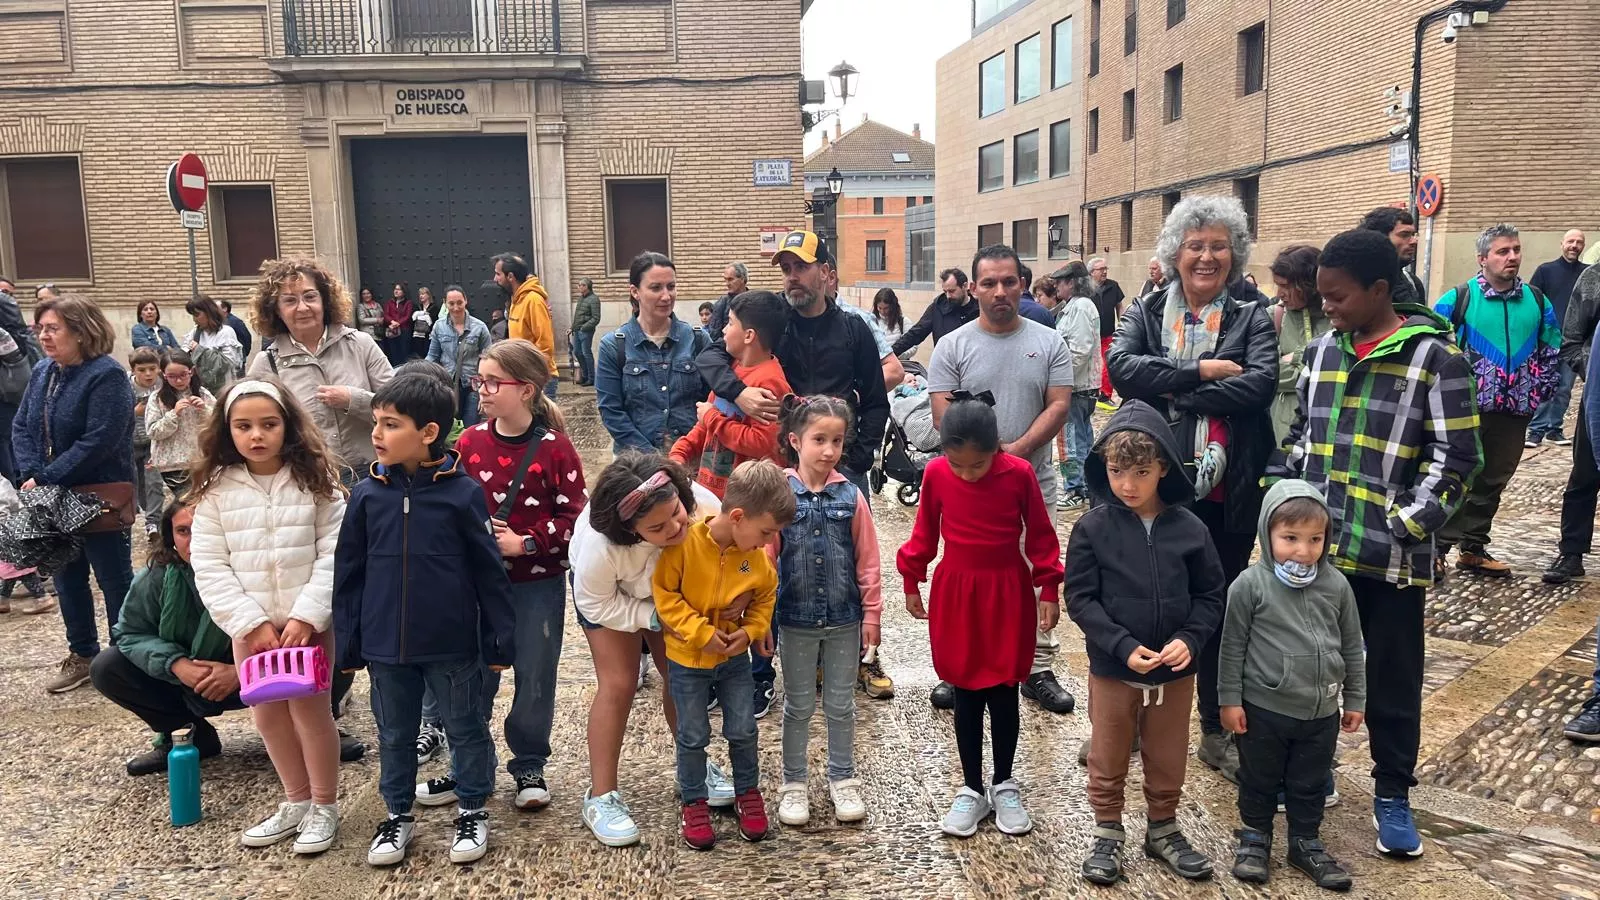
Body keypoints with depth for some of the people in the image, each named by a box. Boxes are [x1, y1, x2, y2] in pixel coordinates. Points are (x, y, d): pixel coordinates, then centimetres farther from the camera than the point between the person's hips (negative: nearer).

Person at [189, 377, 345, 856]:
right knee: (267, 712, 13)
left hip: (308, 620, -3)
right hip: (250, 624, 3)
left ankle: (324, 806, 21)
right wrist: (250, 622, -12)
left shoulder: (315, 481, -6)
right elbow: (208, 565, -3)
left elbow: (334, 554, -9)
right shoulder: (215, 489, -1)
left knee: (310, 707, 3)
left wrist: (306, 615, -18)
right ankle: (297, 801, 31)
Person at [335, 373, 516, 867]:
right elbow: (348, 575, 4)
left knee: (466, 729, 13)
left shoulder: (462, 492, -12)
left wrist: (499, 640, -4)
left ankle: (472, 810, 32)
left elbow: (488, 573, -7)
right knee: (394, 735, 18)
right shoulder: (367, 495, -3)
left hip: (453, 644, -3)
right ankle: (398, 814, 36)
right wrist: (348, 644, 5)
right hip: (386, 645, 3)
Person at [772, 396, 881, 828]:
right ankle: (794, 783, 29)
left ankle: (843, 779, 32)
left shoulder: (850, 496, -5)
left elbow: (867, 560, 0)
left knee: (841, 704, 15)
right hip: (796, 620, -1)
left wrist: (871, 614, 0)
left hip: (844, 619, 1)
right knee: (799, 706, 13)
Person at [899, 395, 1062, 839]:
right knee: (965, 694, 9)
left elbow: (1040, 534, -2)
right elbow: (925, 530, 5)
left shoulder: (1020, 473, -13)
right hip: (955, 593, 1)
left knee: (1003, 694, 7)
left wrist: (1049, 589, -2)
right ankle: (972, 788, 22)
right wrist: (912, 580, 8)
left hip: (1008, 593, -1)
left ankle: (1003, 785, 25)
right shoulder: (935, 473, -9)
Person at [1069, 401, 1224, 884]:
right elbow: (1081, 599, -11)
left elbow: (1210, 595, 1)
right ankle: (1107, 834, 33)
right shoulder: (1093, 527, -12)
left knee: (1168, 760, 19)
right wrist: (1124, 646, -20)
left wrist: (1189, 640, -15)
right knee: (1108, 759, 14)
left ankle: (1164, 830, 40)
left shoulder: (1189, 528, -7)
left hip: (1175, 671, 2)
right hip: (1112, 668, -2)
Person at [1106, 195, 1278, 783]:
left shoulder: (1251, 319, 2)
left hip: (1223, 492, 0)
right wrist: (1200, 370, -18)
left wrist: (1171, 391, -17)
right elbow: (1120, 366, -13)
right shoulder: (1145, 313, 5)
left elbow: (1260, 382, -16)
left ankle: (1217, 732, 28)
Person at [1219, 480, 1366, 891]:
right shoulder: (1250, 585, -15)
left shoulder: (1336, 585, -4)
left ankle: (1306, 842, 36)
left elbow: (1352, 647, 7)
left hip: (1321, 712, 3)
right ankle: (1254, 836, 34)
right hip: (1263, 709, -3)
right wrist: (1229, 699, -7)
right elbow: (1232, 646, -8)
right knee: (1260, 781, 15)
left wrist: (1355, 700, 10)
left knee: (1310, 784, 18)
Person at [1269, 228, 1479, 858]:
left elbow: (1453, 459, -7)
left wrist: (1405, 526, -15)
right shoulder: (1322, 352, 8)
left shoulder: (1435, 358, -7)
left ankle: (1392, 795, 24)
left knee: (1392, 681, 9)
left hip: (1391, 557, -4)